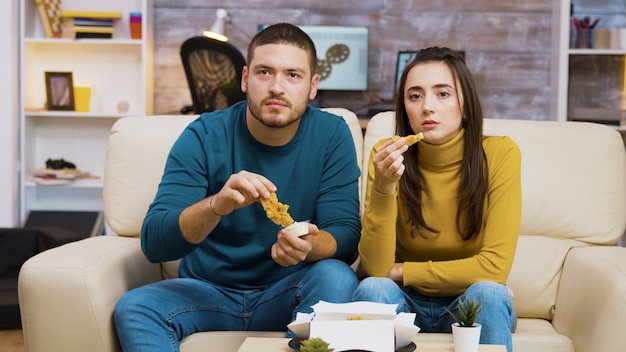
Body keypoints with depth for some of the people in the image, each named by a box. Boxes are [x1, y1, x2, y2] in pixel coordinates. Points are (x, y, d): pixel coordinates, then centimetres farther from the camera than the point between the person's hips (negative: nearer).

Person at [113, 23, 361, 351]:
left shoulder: (332, 135, -7)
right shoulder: (204, 136, -10)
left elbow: (346, 235, -11)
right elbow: (153, 242, -18)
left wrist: (310, 246, -37)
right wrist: (217, 205, -39)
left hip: (287, 293, 1)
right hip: (208, 290, 0)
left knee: (337, 277, -30)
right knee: (132, 307, -28)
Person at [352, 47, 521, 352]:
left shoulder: (499, 154, -15)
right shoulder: (388, 156, -11)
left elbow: (494, 266, -19)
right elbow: (374, 268, -17)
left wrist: (399, 271, -14)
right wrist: (383, 189, -31)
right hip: (404, 302, 0)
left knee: (488, 293, -31)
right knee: (373, 288, -30)